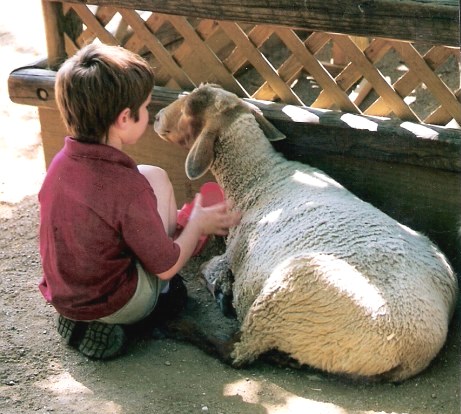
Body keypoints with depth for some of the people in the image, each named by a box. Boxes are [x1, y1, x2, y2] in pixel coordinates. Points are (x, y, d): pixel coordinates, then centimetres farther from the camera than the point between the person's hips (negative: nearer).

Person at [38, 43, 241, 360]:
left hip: (61, 296, 6)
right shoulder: (129, 188, -27)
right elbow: (167, 267, -14)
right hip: (114, 307, -6)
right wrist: (198, 224, 4)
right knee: (156, 178, -1)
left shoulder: (62, 162, -6)